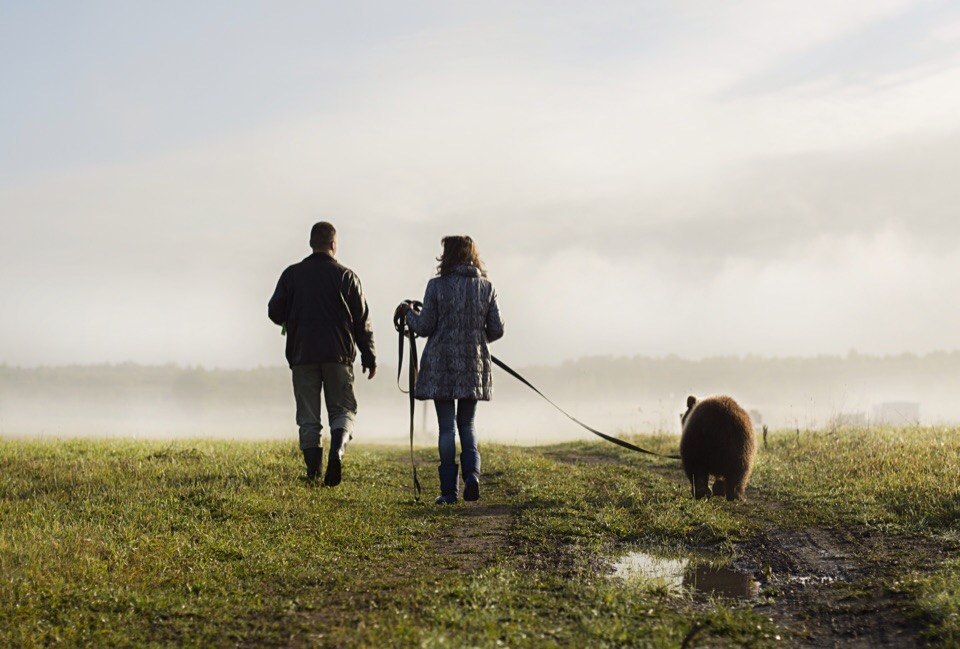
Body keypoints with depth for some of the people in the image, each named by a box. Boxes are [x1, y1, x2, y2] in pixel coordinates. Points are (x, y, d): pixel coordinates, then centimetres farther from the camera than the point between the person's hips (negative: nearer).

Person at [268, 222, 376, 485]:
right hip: (338, 355, -1)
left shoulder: (292, 274, 3)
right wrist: (369, 357, 8)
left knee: (308, 417, 6)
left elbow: (275, 312, 4)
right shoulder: (346, 276, 1)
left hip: (302, 355, 1)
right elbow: (362, 320, 1)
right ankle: (337, 452, -18)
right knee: (342, 410, 8)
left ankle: (313, 472, 0)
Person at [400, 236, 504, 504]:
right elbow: (496, 330, 2)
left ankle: (449, 490, 3)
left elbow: (424, 327, -5)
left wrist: (408, 312, 15)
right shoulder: (486, 287, 3)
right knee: (467, 424, 16)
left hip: (442, 365, -3)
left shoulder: (437, 286, -7)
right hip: (474, 365, 3)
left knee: (447, 427, 4)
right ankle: (472, 473, -7)